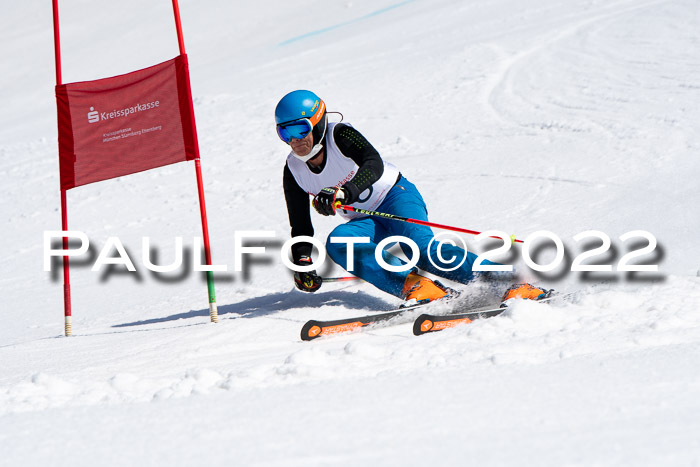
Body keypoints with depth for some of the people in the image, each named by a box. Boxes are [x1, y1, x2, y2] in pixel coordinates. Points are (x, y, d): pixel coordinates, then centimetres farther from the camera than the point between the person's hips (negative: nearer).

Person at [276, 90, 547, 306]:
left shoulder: (339, 135, -17)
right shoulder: (294, 171, -2)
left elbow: (374, 165, -34)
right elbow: (301, 226, 6)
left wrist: (344, 192, -51)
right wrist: (302, 263, -10)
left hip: (396, 198, -5)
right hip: (368, 224, 5)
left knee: (421, 249, -32)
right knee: (337, 243, -28)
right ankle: (411, 285, -36)